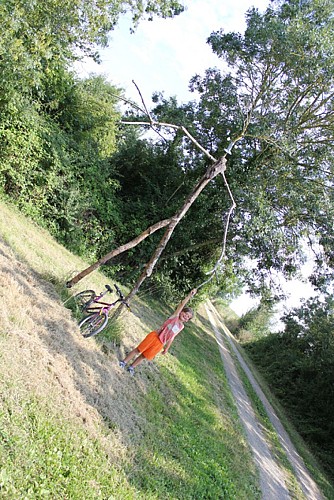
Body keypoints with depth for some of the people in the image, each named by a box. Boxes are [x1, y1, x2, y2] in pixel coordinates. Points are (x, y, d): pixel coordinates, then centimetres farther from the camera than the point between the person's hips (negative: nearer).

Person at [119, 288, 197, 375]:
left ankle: (131, 367, 29)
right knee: (138, 350, 3)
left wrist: (166, 348, 15)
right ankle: (124, 362, 20)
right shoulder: (175, 316, -2)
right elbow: (182, 304, -12)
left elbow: (171, 337, 16)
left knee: (144, 356, 10)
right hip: (154, 336, -3)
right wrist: (190, 295, -18)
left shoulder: (181, 327, 9)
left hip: (160, 344, 4)